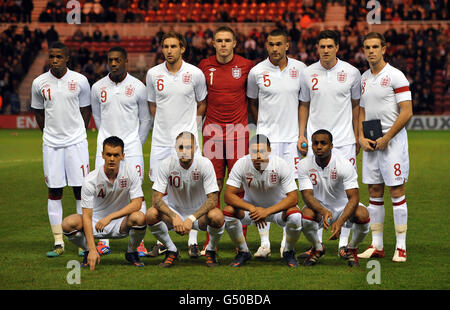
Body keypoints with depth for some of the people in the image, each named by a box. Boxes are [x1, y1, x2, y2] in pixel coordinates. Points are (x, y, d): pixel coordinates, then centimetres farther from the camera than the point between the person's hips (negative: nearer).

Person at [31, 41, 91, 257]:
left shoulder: (80, 81, -2)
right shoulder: (39, 83, 1)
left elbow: (86, 109, 10)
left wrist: (78, 133, 7)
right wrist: (50, 133, 10)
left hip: (76, 141, -1)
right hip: (51, 143, 1)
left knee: (80, 190, -1)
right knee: (54, 192, 1)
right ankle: (58, 242, 7)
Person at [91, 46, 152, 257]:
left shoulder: (138, 87, 0)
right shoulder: (98, 88, 6)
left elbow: (146, 119, 9)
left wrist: (136, 143, 8)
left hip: (131, 146, -2)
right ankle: (103, 241, 5)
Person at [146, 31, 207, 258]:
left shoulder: (195, 74, -3)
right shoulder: (153, 74, 3)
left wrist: (188, 124, 10)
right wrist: (165, 124, 10)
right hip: (161, 139, 2)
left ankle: (193, 241, 2)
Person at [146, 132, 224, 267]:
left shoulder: (205, 164, -20)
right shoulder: (166, 164, -18)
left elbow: (213, 199, -23)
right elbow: (156, 198, -19)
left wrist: (191, 219, -35)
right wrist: (174, 217, -36)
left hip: (200, 211, -1)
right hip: (174, 209, 1)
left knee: (217, 217, -34)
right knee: (151, 215, -29)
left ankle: (211, 251, -1)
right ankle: (171, 251, -1)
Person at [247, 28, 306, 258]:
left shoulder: (299, 69, 2)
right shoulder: (257, 72, -1)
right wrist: (263, 126, 10)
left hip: (292, 136, 1)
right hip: (267, 136, -1)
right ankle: (264, 243, -2)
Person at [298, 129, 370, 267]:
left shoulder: (344, 164, -22)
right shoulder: (304, 165, -14)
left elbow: (354, 197, -28)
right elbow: (307, 195, -21)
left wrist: (340, 222, -44)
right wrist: (323, 211, -43)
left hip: (343, 207, -1)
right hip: (319, 207, 1)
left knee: (363, 214, -33)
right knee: (306, 215, -33)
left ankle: (352, 249, 0)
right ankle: (317, 248, 1)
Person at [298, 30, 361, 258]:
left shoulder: (351, 73, 0)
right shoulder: (308, 74, 4)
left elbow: (356, 104, 9)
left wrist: (357, 137, 8)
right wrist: (301, 134, 8)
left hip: (344, 140, -1)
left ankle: (344, 242, 6)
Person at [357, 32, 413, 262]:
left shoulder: (395, 76, -8)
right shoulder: (363, 79, 13)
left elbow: (406, 112, -13)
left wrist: (386, 138, -14)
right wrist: (361, 137, 3)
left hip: (393, 140, -6)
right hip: (370, 143, 6)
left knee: (397, 192, -5)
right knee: (374, 192, 8)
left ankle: (401, 246, -1)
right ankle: (377, 245, 13)